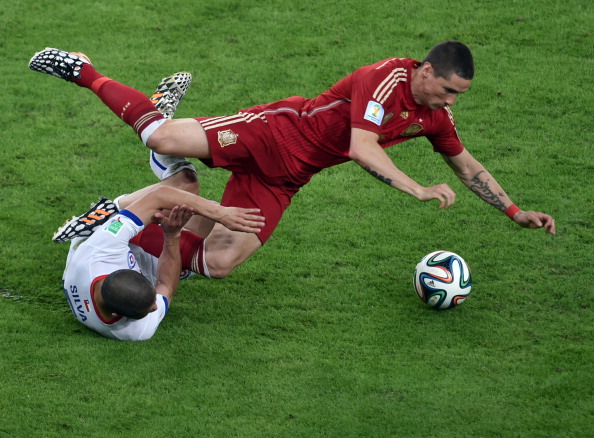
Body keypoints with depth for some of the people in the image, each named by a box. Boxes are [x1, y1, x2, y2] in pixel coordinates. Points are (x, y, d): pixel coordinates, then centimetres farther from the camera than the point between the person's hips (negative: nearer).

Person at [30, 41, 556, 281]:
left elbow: (466, 165, 21)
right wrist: (420, 190, -29)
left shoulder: (436, 115, 6)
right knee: (164, 137, -24)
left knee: (218, 264, -7)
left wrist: (516, 211, 17)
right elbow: (362, 149, -27)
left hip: (282, 181, 7)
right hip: (275, 135, -7)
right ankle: (86, 72, 1)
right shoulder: (388, 77, -18)